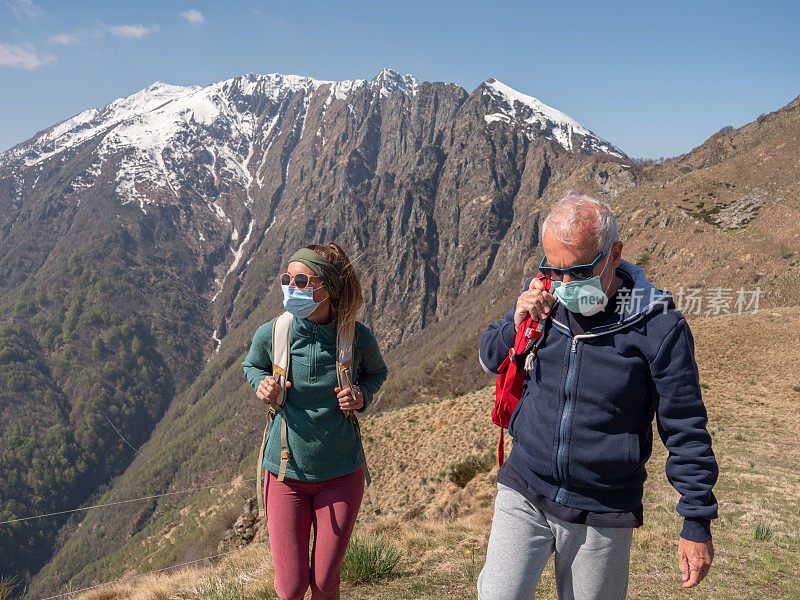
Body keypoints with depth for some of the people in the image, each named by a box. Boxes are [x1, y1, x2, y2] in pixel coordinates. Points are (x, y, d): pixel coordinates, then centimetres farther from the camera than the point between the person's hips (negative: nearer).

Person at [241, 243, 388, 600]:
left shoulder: (358, 338, -14)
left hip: (341, 474, 0)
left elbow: (376, 373, 8)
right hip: (286, 472, 0)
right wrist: (262, 384, -13)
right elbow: (251, 366, 10)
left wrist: (361, 397, -13)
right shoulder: (271, 333, -13)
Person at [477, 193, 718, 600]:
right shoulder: (540, 298, -4)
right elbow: (489, 360, 9)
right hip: (524, 494, 2)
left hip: (604, 514, -2)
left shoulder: (659, 326, -15)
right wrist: (517, 324, -12)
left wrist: (698, 524, -4)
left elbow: (686, 431, -7)